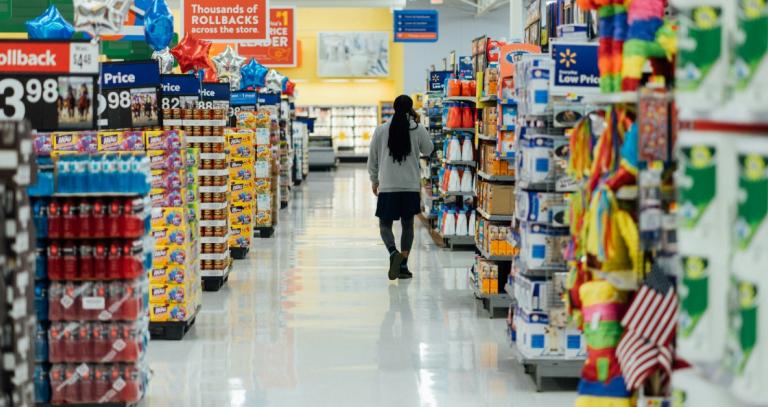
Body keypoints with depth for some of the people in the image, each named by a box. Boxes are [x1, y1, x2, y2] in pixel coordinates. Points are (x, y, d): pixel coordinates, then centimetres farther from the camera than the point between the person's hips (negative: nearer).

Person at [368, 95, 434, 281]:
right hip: (411, 186, 1)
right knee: (408, 225, 11)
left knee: (385, 224, 6)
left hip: (387, 186, -1)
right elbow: (428, 150, 14)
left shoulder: (381, 130, -2)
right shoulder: (417, 130, -4)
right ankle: (403, 265, 10)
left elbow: (372, 158, 4)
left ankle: (393, 253, -21)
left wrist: (374, 180, 18)